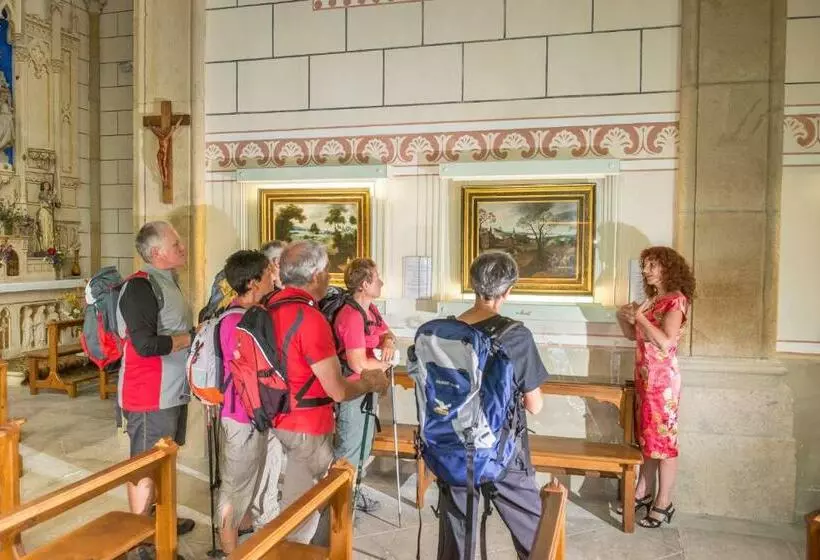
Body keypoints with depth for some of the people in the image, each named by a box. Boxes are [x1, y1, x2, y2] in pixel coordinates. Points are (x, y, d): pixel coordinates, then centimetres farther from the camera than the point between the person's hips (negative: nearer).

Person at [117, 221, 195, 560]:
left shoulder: (167, 282, 12)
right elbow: (146, 344, -26)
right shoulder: (140, 286, -19)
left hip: (171, 391, 9)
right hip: (149, 395, -9)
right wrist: (191, 337, -15)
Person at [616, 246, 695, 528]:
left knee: (663, 440, 0)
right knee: (647, 438, 15)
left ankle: (663, 504, 10)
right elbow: (633, 335, 19)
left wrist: (639, 317, -19)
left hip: (663, 379, -8)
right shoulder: (653, 299, 13)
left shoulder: (676, 300, -13)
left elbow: (666, 342, -25)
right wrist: (624, 317, 0)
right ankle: (644, 493, 26)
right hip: (645, 377, 9)